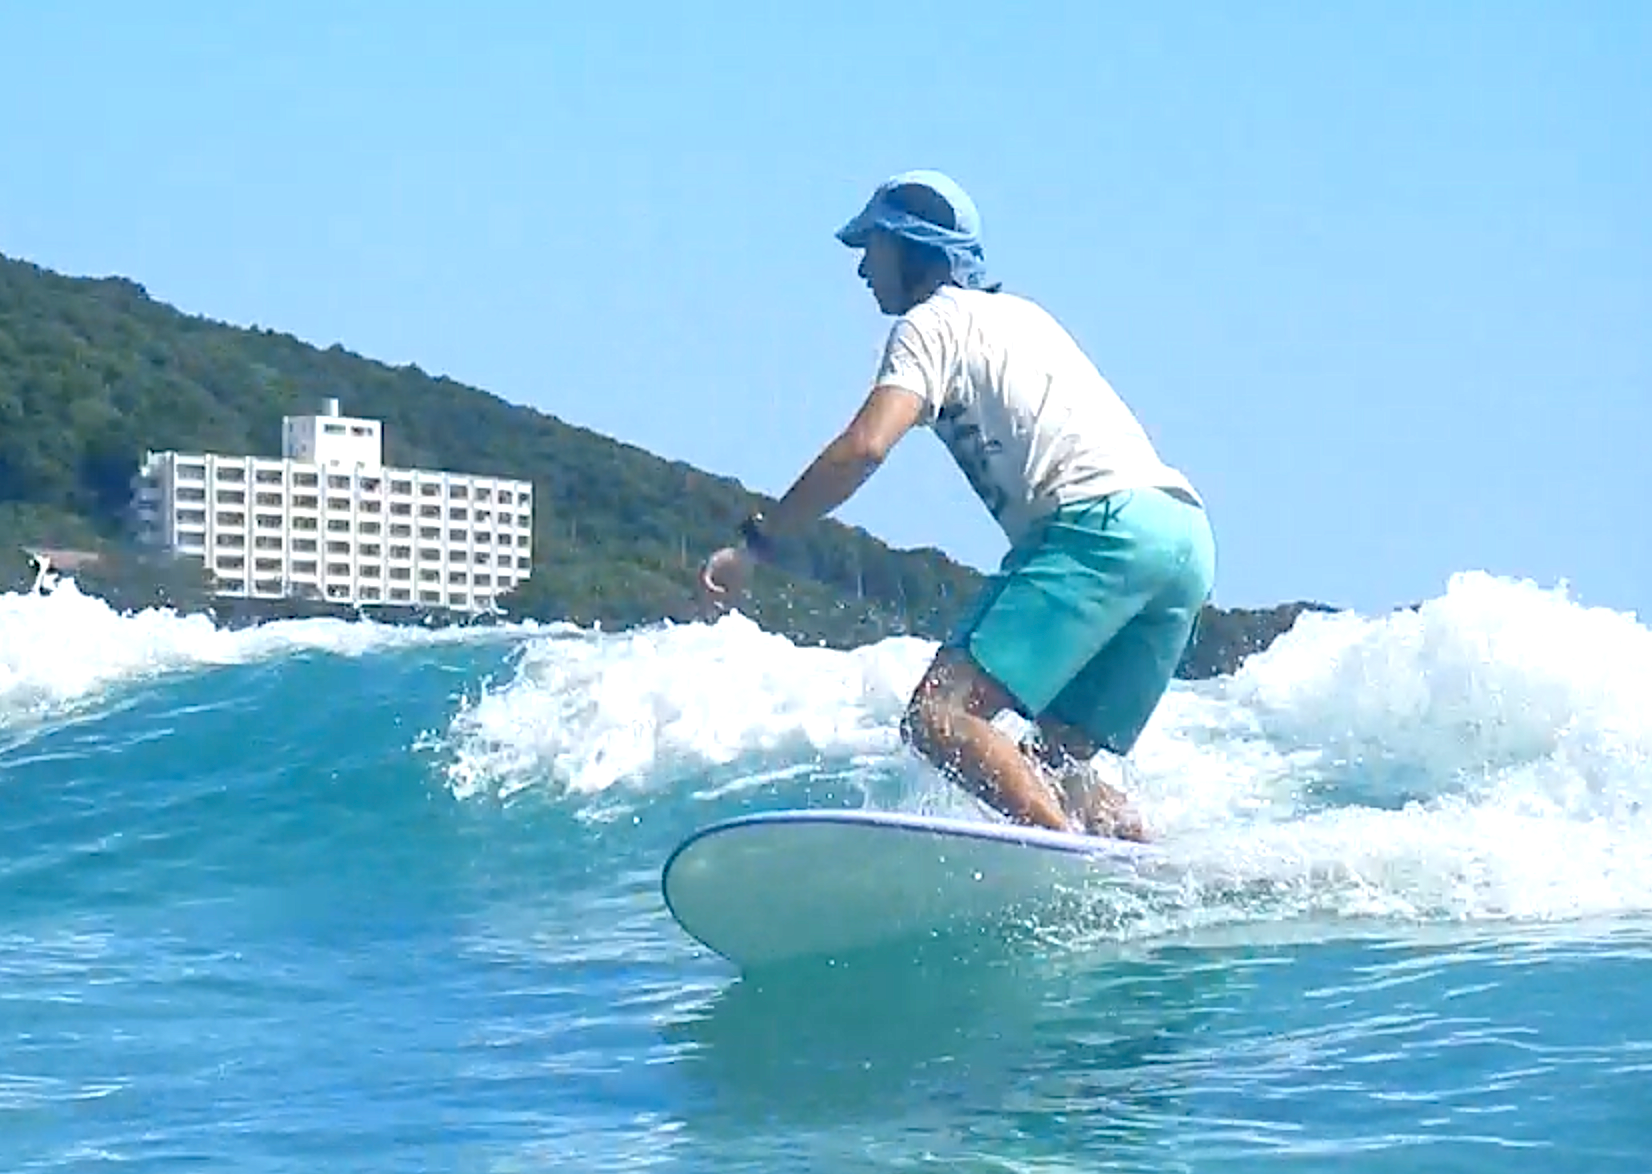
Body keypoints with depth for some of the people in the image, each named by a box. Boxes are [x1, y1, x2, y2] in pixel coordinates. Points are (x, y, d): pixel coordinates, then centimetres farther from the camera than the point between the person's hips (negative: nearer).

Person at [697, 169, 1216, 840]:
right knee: (1051, 765, 14)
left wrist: (753, 542, -5)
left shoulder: (933, 321, 7)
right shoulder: (1021, 313, 34)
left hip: (1101, 524, -9)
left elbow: (864, 447, -7)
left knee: (938, 718, -18)